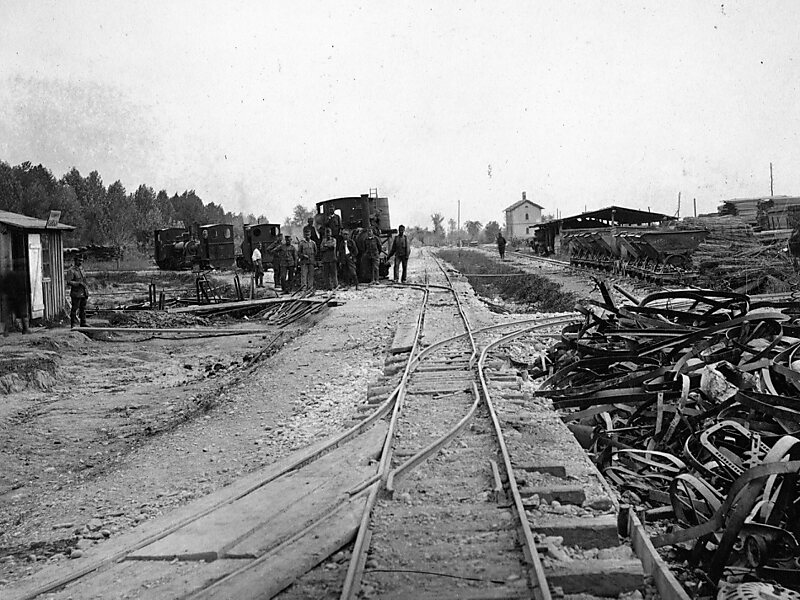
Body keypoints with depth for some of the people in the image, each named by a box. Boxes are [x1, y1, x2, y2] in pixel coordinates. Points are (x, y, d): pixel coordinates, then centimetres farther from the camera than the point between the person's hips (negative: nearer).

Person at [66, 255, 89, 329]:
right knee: (74, 309, -3)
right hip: (76, 294, -7)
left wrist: (87, 291, 17)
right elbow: (68, 282, -18)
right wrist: (79, 283, -22)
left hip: (83, 293, 7)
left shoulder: (81, 269, 15)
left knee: (83, 309, 11)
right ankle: (73, 324, 2)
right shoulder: (71, 271, -10)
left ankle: (83, 323, 17)